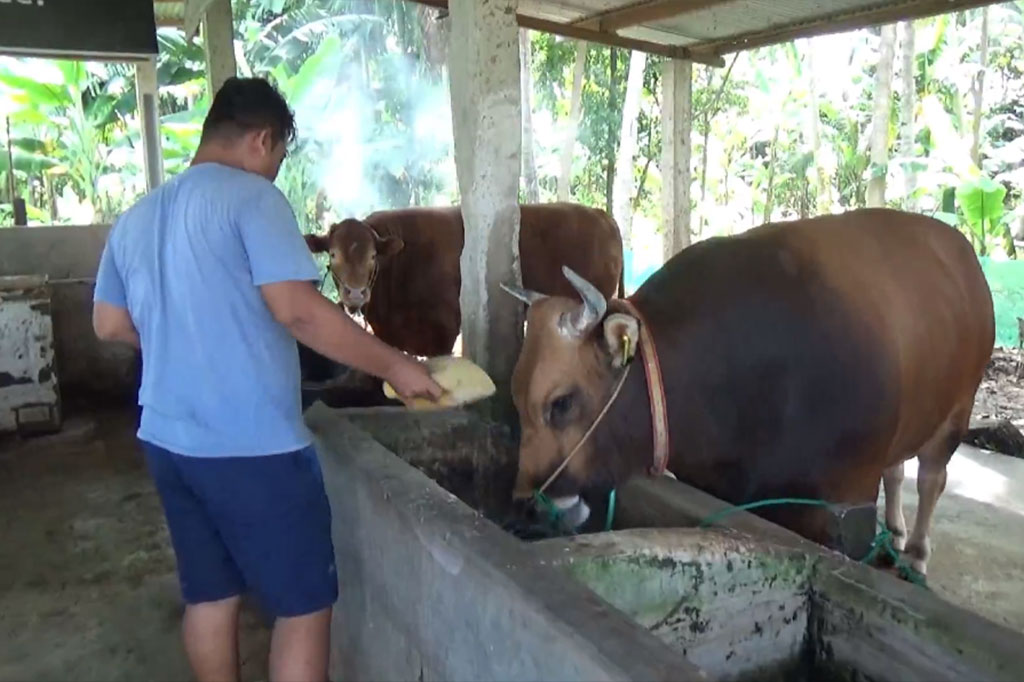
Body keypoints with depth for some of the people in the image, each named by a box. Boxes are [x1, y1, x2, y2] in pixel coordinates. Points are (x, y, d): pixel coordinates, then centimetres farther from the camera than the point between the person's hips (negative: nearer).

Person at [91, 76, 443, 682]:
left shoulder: (136, 217, 13)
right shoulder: (252, 196, -10)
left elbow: (111, 324, 18)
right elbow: (298, 310, -21)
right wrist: (395, 365, -14)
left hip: (168, 440, 8)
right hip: (253, 446, -8)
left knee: (210, 595, 19)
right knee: (305, 604, 5)